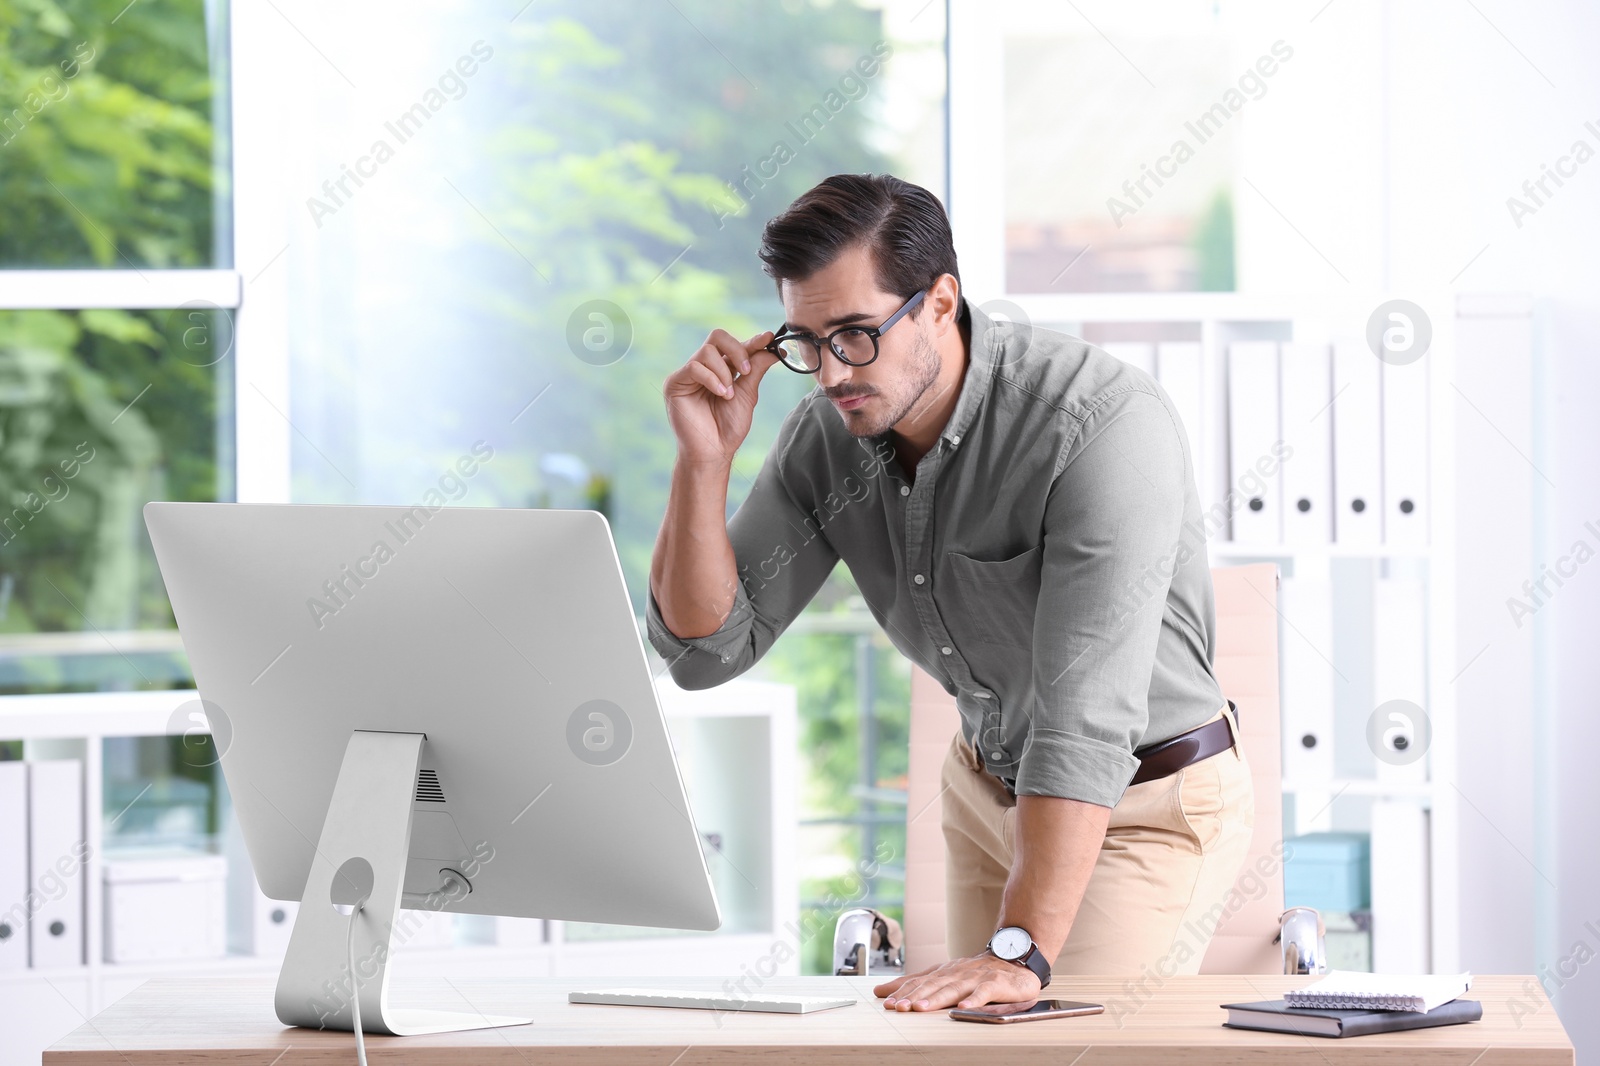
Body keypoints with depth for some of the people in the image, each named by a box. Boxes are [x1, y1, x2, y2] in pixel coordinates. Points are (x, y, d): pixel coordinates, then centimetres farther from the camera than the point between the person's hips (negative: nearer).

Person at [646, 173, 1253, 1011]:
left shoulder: (1107, 425, -31)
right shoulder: (828, 433, -10)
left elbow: (1088, 716, -38)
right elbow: (704, 650, -8)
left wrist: (1020, 953, -45)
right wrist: (704, 459, -23)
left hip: (1148, 800, -6)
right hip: (989, 783, 7)